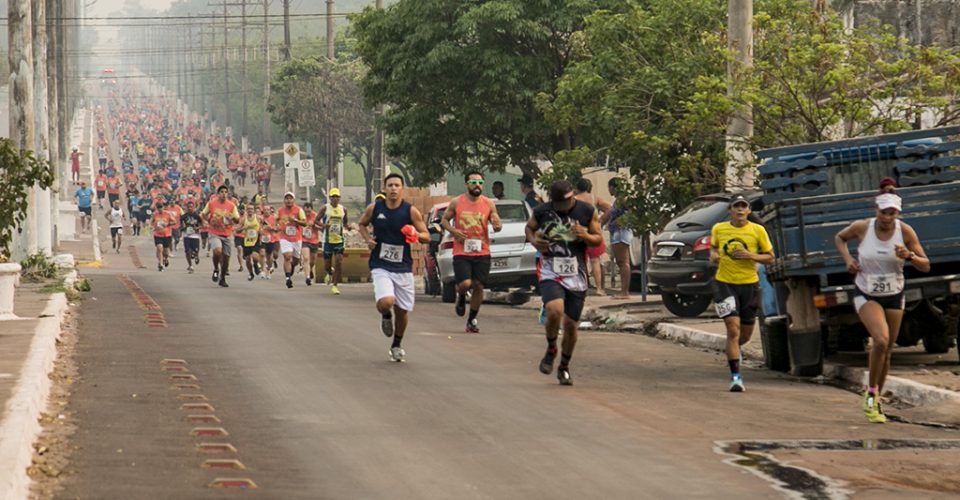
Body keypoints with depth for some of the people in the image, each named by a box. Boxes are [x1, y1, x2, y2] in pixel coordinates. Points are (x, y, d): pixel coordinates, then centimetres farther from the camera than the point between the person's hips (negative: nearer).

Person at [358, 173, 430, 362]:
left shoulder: (411, 211, -5)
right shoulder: (374, 208, -2)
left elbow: (427, 237, 0)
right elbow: (362, 224, 18)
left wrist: (417, 235, -23)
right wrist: (367, 238, -2)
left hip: (403, 268, 1)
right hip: (380, 267, -1)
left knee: (402, 310, 9)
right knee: (385, 302, -26)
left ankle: (397, 346, 34)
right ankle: (386, 317, 12)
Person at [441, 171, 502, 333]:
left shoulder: (488, 204, 2)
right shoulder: (456, 203, -1)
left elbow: (497, 224, 7)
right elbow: (444, 220, 9)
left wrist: (497, 226, -18)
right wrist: (453, 230, -11)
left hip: (482, 253, 2)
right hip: (461, 252, -2)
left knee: (478, 286, 2)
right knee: (465, 284, -17)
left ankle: (472, 320, 18)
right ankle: (461, 297, 21)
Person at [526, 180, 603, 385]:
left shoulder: (587, 212, 0)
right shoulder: (542, 211, -1)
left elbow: (598, 239, 7)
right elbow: (529, 227, 18)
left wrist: (586, 236, -15)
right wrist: (534, 240, -4)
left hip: (577, 276, 2)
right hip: (550, 273, -1)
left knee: (571, 324, 5)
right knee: (555, 310, -27)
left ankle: (564, 367, 26)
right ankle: (551, 349, 2)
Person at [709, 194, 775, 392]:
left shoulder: (758, 231, -3)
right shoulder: (718, 229, 1)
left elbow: (770, 257, 2)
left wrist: (750, 255, -16)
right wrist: (713, 255, -4)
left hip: (749, 284, 1)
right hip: (724, 284, -1)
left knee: (745, 334, 13)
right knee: (733, 329, -14)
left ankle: (733, 349, 48)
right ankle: (735, 376, -12)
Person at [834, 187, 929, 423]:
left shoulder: (905, 231, -12)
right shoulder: (862, 227, -14)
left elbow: (925, 266, -8)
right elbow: (839, 238, 9)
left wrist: (909, 256, -28)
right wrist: (848, 259, -8)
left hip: (894, 296, 3)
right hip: (866, 295, -3)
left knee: (886, 352, 9)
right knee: (881, 340, -26)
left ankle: (875, 402, 28)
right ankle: (871, 392, -7)